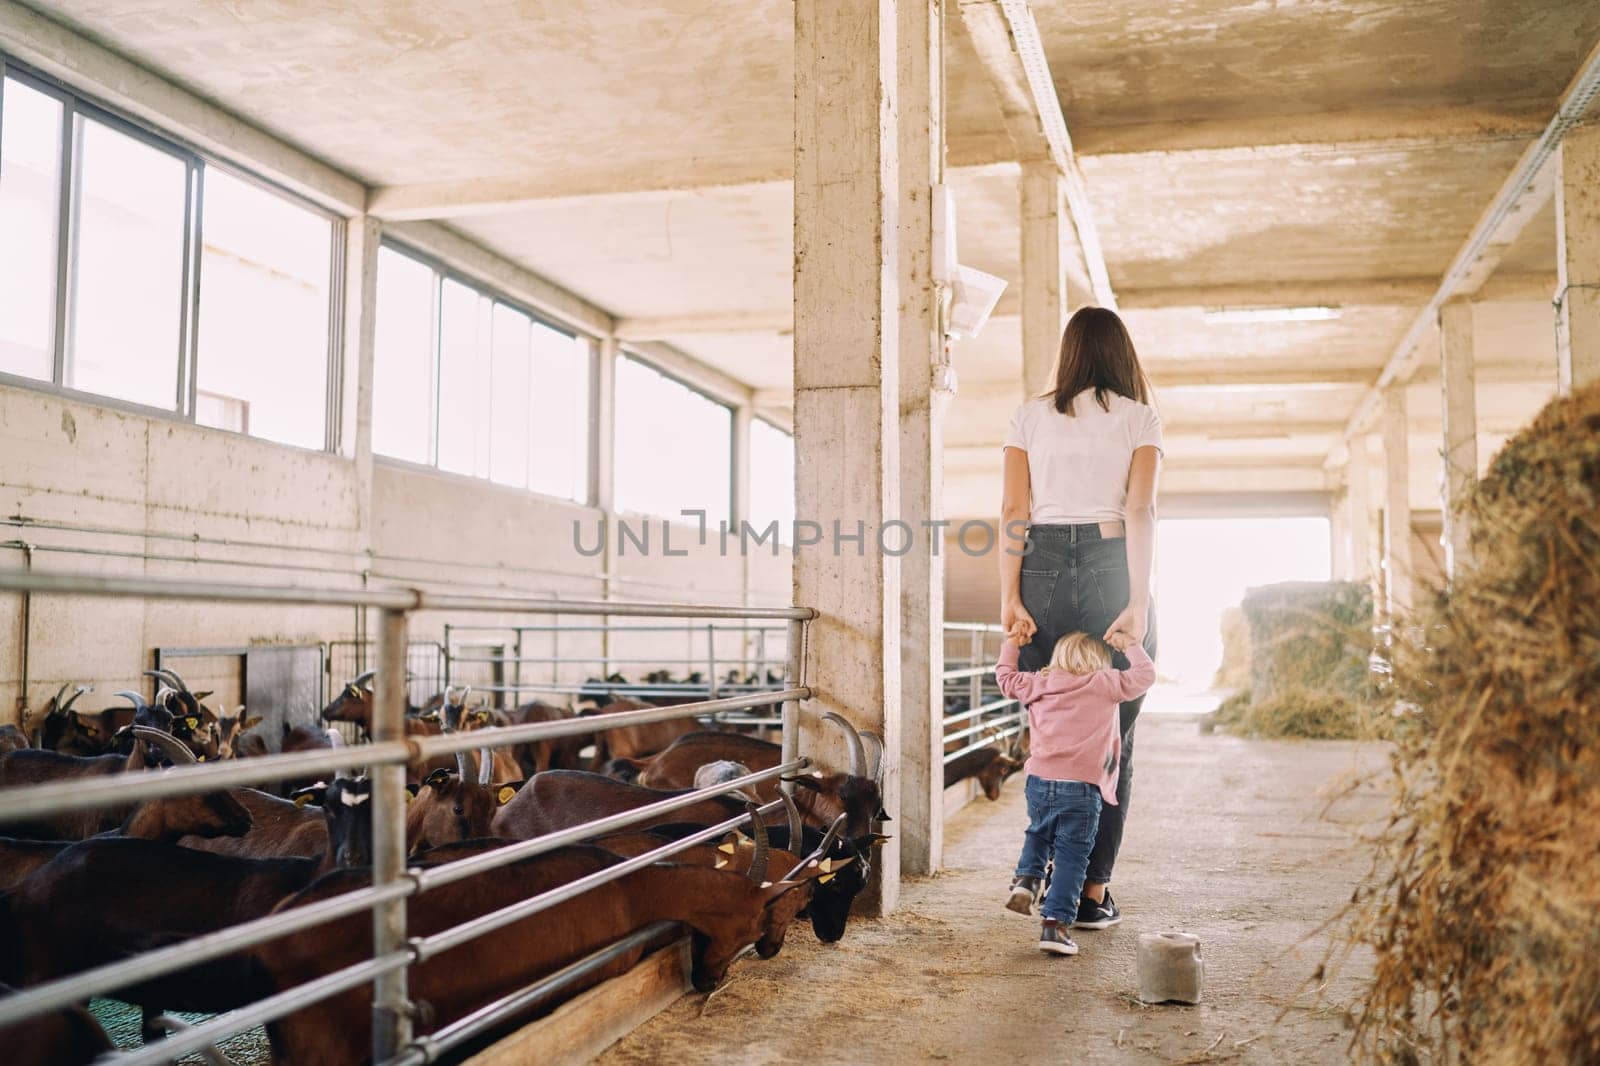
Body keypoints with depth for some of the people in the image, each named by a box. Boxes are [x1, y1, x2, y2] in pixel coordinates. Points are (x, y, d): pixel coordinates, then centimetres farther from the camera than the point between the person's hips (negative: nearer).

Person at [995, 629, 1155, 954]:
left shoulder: (1037, 685, 14)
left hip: (1039, 781, 4)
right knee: (1071, 857, 2)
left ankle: (1027, 878, 11)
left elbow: (1006, 675, 27)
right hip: (1081, 786, -4)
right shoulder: (1105, 685, 3)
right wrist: (1129, 645, 18)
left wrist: (1012, 642, 41)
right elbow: (1145, 675, 5)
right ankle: (1055, 923, -4)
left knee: (1038, 832, 31)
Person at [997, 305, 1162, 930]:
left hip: (1042, 570, 2)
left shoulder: (1029, 416, 11)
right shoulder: (1140, 418, 6)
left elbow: (1014, 512, 1)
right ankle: (1093, 892, 7)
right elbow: (1140, 511, -6)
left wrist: (1010, 599, -3)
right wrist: (1138, 604, -11)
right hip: (1110, 569, -2)